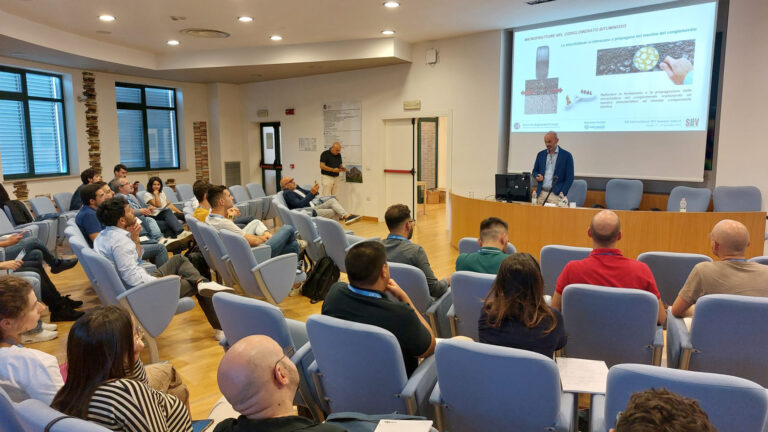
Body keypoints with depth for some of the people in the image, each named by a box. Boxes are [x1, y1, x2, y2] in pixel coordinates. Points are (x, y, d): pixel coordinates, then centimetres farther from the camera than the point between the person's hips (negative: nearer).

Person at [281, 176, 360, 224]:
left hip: (314, 207, 9)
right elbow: (299, 204, -23)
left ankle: (347, 216, -27)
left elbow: (308, 194, 20)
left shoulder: (296, 187, 17)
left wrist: (314, 191, -5)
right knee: (335, 212, -19)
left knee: (332, 200, -12)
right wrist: (312, 193, -27)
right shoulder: (287, 193, -10)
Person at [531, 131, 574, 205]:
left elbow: (569, 178, -2)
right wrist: (537, 176, -5)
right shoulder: (541, 154, 11)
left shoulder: (566, 156, -1)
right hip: (541, 193, 4)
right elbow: (534, 171, 19)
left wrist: (562, 194, -12)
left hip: (556, 194, -3)